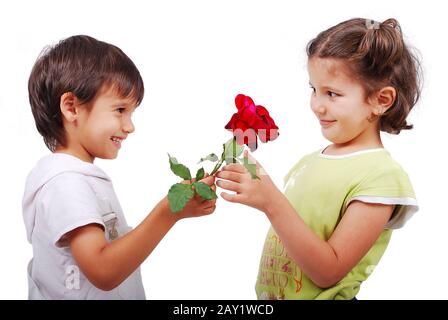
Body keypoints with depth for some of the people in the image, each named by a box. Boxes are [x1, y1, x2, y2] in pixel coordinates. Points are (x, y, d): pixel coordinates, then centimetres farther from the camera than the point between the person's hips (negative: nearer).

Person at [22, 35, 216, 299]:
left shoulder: (81, 174, 7)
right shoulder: (66, 183, -23)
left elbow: (109, 244, 6)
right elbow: (103, 272, -31)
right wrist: (169, 212, -36)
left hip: (117, 293, 9)